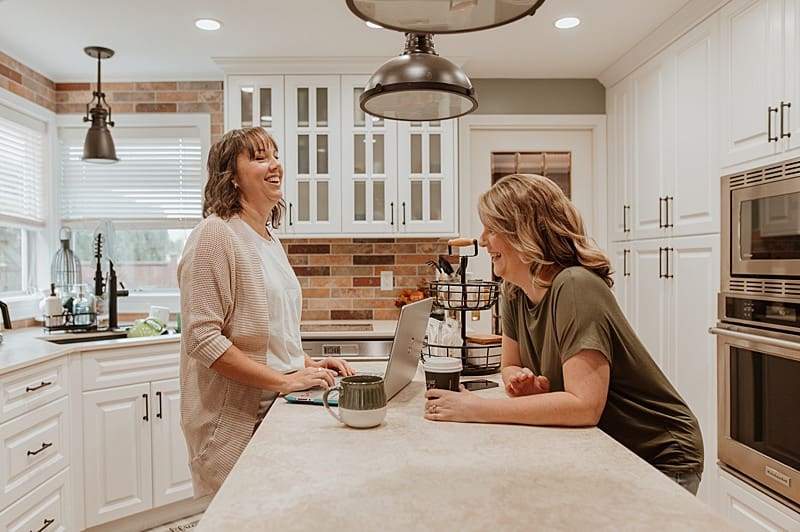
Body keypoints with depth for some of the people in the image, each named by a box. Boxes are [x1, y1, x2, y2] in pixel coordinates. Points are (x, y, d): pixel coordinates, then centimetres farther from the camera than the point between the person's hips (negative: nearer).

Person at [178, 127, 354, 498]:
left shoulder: (270, 239, 11)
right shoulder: (215, 234, -15)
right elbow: (202, 338, -22)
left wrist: (309, 365, 3)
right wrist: (285, 380, -22)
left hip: (275, 411, 8)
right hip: (233, 421, -8)